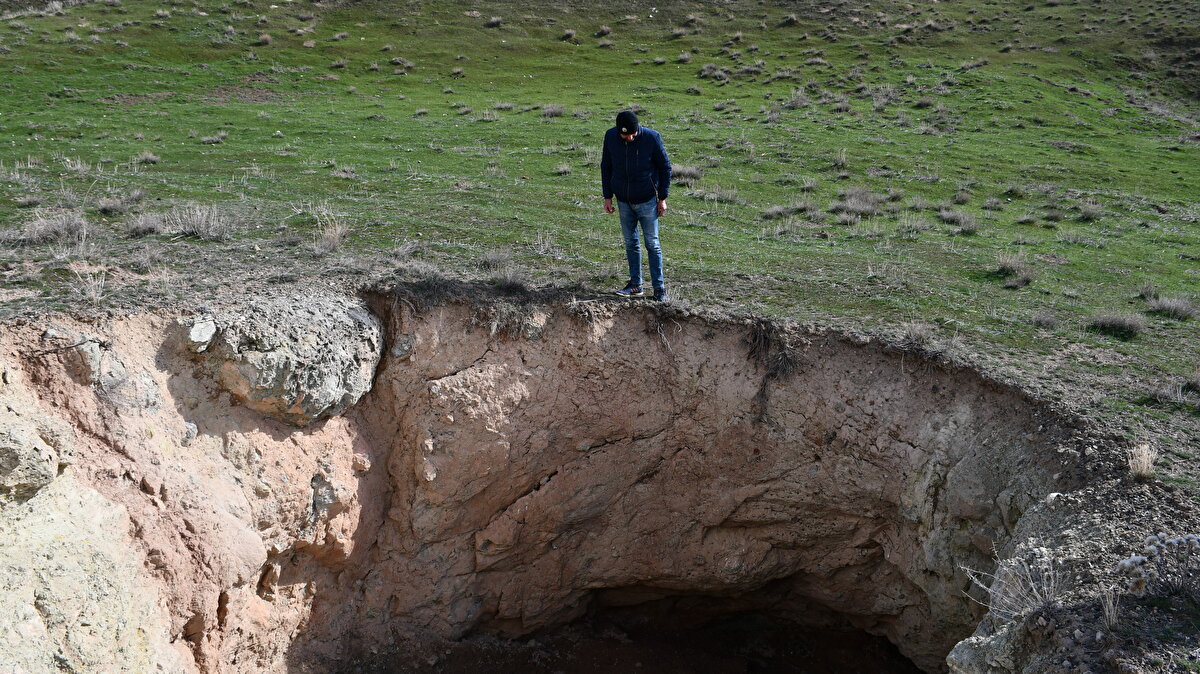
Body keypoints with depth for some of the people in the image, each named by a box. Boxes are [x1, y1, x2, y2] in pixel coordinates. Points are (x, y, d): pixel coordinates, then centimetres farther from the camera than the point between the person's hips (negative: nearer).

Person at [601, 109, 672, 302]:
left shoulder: (651, 137, -17)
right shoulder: (610, 136, -9)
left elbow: (665, 167, -6)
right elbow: (606, 166, 5)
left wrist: (662, 198, -5)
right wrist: (607, 196, 4)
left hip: (647, 201, -3)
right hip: (623, 201, 3)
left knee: (652, 244, 1)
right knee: (630, 243, 10)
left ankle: (659, 288, 7)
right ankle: (636, 284, 20)